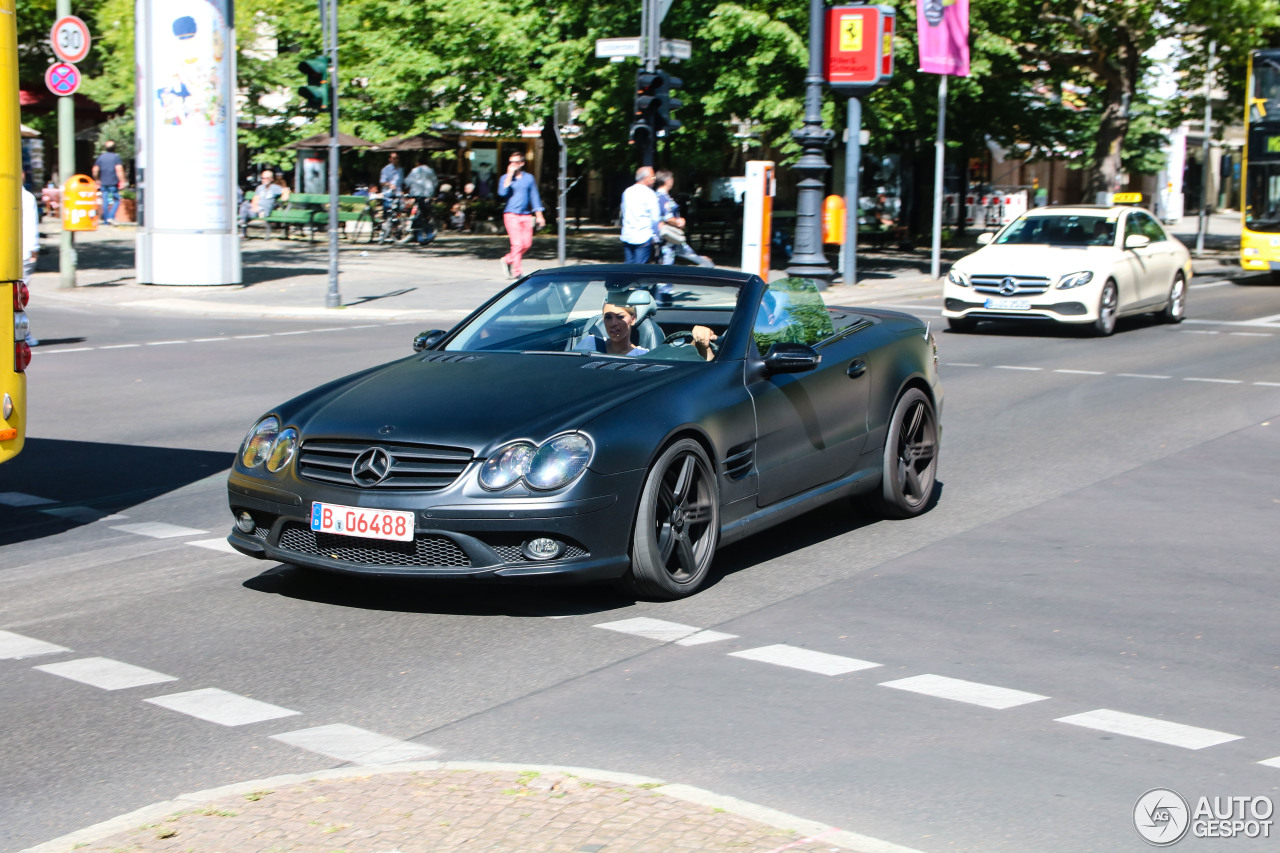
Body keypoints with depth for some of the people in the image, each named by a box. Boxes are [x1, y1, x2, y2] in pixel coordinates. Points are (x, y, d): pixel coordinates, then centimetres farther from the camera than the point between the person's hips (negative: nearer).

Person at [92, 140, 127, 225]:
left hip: (103, 183, 4)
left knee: (105, 201, 9)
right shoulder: (116, 157, -6)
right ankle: (111, 217, -14)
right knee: (116, 200, 3)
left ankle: (105, 220, 10)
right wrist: (122, 181, -13)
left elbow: (95, 170, 11)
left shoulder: (100, 157, 9)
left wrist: (97, 180, 23)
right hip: (114, 183, -4)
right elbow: (119, 170, -14)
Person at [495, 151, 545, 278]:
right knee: (517, 244, -13)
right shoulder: (505, 178, 4)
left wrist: (539, 215, 8)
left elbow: (534, 196, 13)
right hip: (511, 214, -4)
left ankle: (508, 260, 23)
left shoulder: (529, 178, 11)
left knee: (527, 244, 1)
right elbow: (502, 193, -13)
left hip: (526, 215, 4)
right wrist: (510, 176, -13)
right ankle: (516, 272, -7)